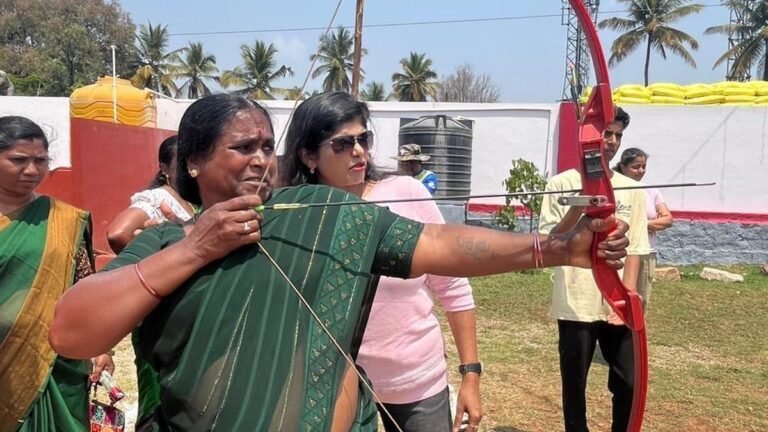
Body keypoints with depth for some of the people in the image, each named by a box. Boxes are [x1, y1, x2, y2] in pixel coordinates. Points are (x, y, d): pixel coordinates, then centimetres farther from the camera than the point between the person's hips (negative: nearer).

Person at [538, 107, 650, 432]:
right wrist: (579, 206, -22)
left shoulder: (631, 189, 6)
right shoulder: (562, 184, -3)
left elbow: (635, 249, 4)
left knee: (628, 384, 6)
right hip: (575, 306, -2)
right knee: (574, 385, 9)